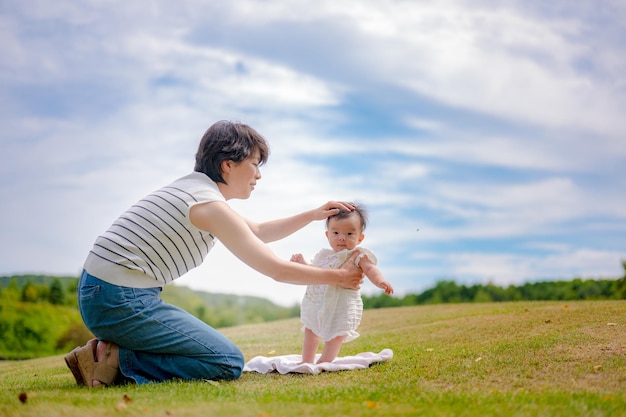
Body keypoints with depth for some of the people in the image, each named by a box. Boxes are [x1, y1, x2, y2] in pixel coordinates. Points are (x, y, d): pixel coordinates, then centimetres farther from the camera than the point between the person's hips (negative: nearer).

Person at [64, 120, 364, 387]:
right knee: (229, 363, -8)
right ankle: (115, 361, -9)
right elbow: (278, 270, -11)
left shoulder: (196, 188, 15)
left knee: (218, 349, 19)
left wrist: (313, 215, 23)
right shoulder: (210, 205, -14)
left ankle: (109, 349, 9)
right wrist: (339, 276, 1)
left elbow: (257, 232, 29)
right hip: (121, 300, -10)